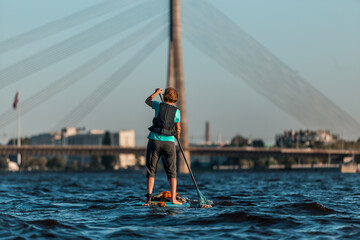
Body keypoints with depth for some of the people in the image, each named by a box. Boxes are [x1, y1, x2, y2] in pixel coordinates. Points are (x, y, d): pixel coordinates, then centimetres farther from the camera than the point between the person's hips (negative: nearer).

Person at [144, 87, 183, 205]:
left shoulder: (159, 105, 1)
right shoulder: (176, 111, 2)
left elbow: (147, 101, 23)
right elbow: (178, 129, 11)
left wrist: (156, 93, 38)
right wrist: (178, 136, 32)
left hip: (154, 141, 0)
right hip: (169, 142, 0)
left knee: (151, 170, 7)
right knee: (172, 172, 6)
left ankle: (149, 197, -2)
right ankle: (173, 199, -3)